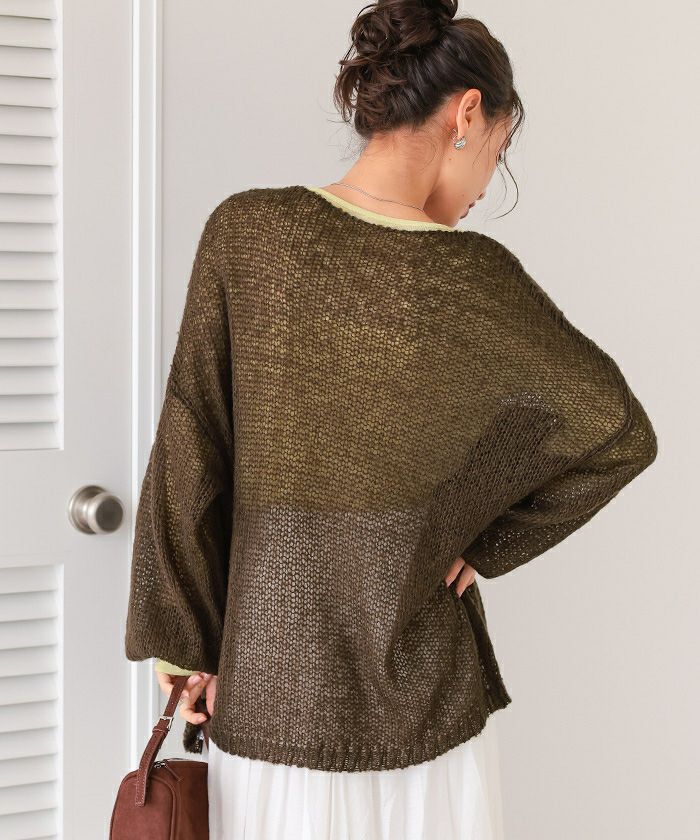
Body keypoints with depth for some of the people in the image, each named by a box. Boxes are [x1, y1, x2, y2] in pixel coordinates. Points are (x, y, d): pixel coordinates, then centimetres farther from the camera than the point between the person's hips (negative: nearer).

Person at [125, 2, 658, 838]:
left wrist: (179, 640, 0)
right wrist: (490, 546, 4)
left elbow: (188, 448, -7)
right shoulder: (473, 278, -11)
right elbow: (623, 434, -4)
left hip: (266, 679, 1)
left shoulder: (245, 231, -8)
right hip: (420, 696, -1)